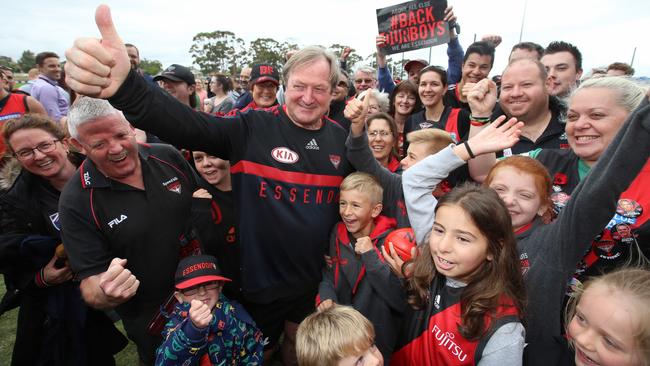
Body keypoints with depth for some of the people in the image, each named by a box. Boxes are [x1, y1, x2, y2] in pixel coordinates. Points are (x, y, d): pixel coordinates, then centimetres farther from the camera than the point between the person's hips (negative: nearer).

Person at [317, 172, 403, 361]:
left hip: (378, 337, -6)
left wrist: (371, 257, -32)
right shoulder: (338, 233, -5)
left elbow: (402, 300, -27)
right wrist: (325, 296, -15)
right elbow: (328, 274, 6)